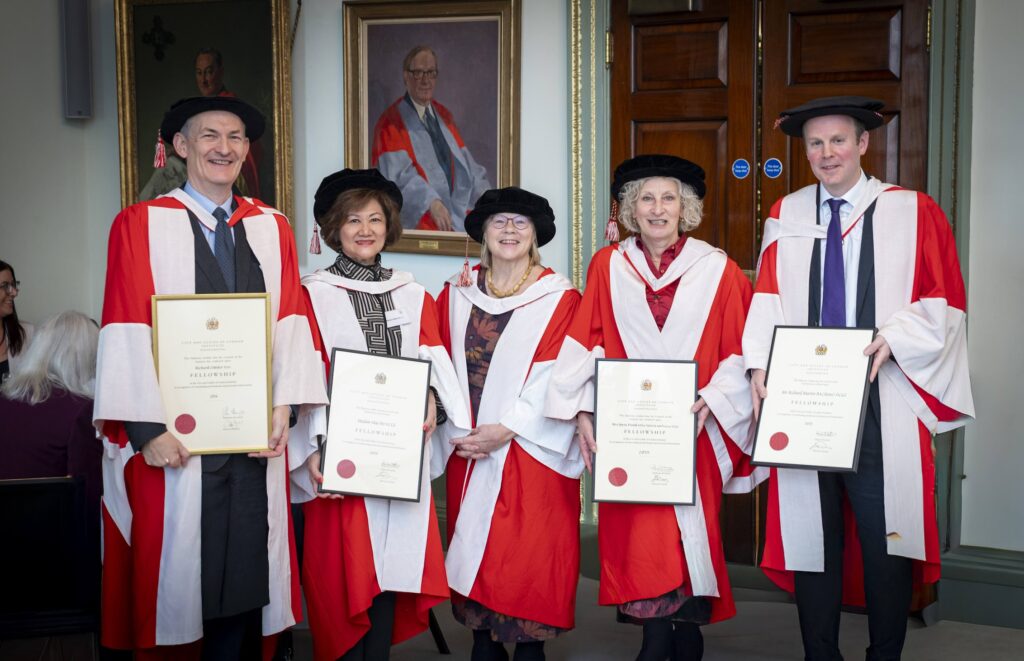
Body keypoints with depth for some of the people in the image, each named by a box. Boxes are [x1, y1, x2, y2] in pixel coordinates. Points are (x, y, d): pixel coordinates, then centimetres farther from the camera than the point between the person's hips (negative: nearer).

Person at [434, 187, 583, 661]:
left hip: (531, 452, -3)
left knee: (529, 559, -3)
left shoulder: (559, 298, -2)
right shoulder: (456, 295, 10)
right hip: (467, 451, 4)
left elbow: (559, 377, -9)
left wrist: (507, 428, -15)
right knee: (475, 551, 6)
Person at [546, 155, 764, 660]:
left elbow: (741, 352, 1)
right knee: (638, 539, -4)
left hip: (693, 430, -1)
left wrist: (711, 401, -12)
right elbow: (586, 345, 4)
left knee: (690, 537, 0)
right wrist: (583, 411, -5)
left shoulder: (718, 270, 3)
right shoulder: (608, 266, 7)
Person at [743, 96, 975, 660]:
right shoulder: (785, 215, 11)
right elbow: (766, 298, 5)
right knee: (810, 534, 6)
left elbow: (945, 302, 2)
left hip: (880, 403, -2)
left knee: (885, 536, 2)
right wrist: (759, 364, -10)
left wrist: (891, 338, -14)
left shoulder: (914, 212, 5)